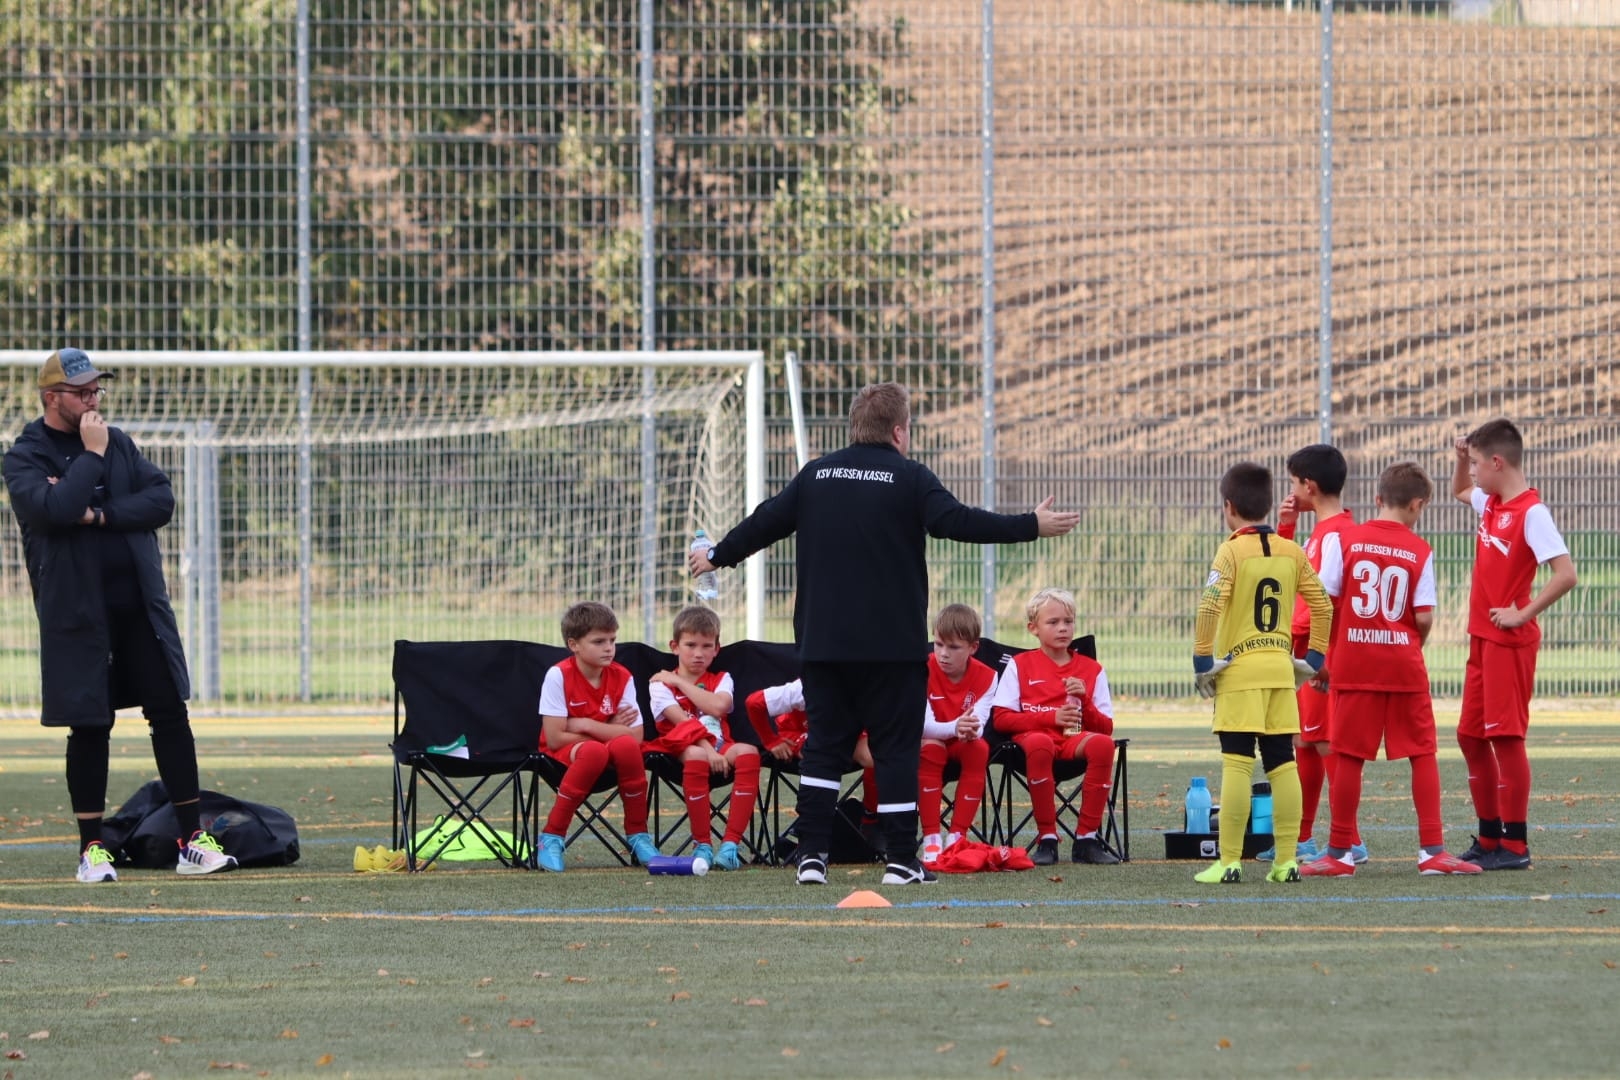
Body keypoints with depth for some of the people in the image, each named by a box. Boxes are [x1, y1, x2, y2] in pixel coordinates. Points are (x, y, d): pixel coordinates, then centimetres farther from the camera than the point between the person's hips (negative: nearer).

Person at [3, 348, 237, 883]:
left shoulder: (117, 442, 12)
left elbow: (162, 499, 1)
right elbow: (53, 509, -22)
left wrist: (101, 514, -11)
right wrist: (92, 455, -14)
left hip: (140, 605, 4)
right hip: (77, 612, -4)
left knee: (170, 714, 0)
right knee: (89, 727, 0)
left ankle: (193, 840, 3)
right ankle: (92, 848, 10)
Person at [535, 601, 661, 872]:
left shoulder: (622, 677, -4)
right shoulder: (559, 676, -14)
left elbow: (636, 736, -11)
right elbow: (554, 738, -18)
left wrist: (586, 725, -19)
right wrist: (608, 731, -11)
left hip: (608, 750, 3)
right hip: (564, 754, -3)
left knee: (627, 746, -32)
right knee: (593, 751, -38)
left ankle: (637, 836, -16)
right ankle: (552, 837, -27)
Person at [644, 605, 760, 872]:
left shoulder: (721, 680, 19)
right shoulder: (661, 684, 9)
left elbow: (718, 707, -6)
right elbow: (681, 721, -8)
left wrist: (681, 683, 0)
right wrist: (707, 749, -23)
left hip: (718, 745, 3)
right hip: (680, 747, -3)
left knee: (748, 753, -32)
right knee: (696, 756, -40)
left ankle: (730, 843, -34)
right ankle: (702, 844, -30)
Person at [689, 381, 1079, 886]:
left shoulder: (816, 475, 8)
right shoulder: (909, 477, -6)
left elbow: (767, 521, 14)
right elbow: (957, 522, -17)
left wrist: (718, 556, 30)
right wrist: (1032, 526, -13)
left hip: (822, 639, 4)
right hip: (893, 644, -4)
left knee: (824, 745, 8)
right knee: (896, 748, 1)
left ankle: (812, 854, 0)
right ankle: (901, 860, -1)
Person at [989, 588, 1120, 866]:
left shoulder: (1091, 670, 18)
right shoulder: (1020, 666, 12)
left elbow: (1106, 727, 12)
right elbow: (1001, 718, 1)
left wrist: (1084, 702, -7)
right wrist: (1050, 718, -8)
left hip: (1076, 738, 2)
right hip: (1032, 734, -2)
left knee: (1103, 744, -34)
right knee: (1039, 744, -41)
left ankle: (1086, 838, -27)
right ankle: (1046, 839, -31)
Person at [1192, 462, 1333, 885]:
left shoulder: (1232, 551, -7)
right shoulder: (1291, 552, 8)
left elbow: (1210, 607, -19)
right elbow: (1322, 605, 10)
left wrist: (1202, 660, -12)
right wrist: (1312, 658, 16)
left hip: (1240, 669, -5)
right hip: (1281, 667, 5)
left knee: (1237, 765, -6)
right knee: (1283, 764, 7)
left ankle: (1229, 861, -7)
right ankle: (1286, 861, 6)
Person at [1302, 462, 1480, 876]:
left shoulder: (1345, 539, -2)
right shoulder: (1420, 551, -2)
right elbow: (1425, 617, -7)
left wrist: (1323, 656, 7)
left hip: (1353, 665, 0)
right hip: (1404, 663, 0)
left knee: (1349, 756, 5)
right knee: (1423, 753, 8)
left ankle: (1340, 853, 9)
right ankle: (1432, 850, 5)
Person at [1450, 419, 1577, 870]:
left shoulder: (1531, 512, -17)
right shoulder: (1491, 504, 10)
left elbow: (1565, 574, -25)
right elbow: (1459, 490, 33)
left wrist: (1522, 614, -20)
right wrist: (1462, 457, 13)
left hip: (1510, 643, -9)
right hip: (1482, 640, 9)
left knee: (1506, 737, -7)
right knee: (1471, 736, 12)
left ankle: (1515, 845, -2)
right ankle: (1489, 838, 20)